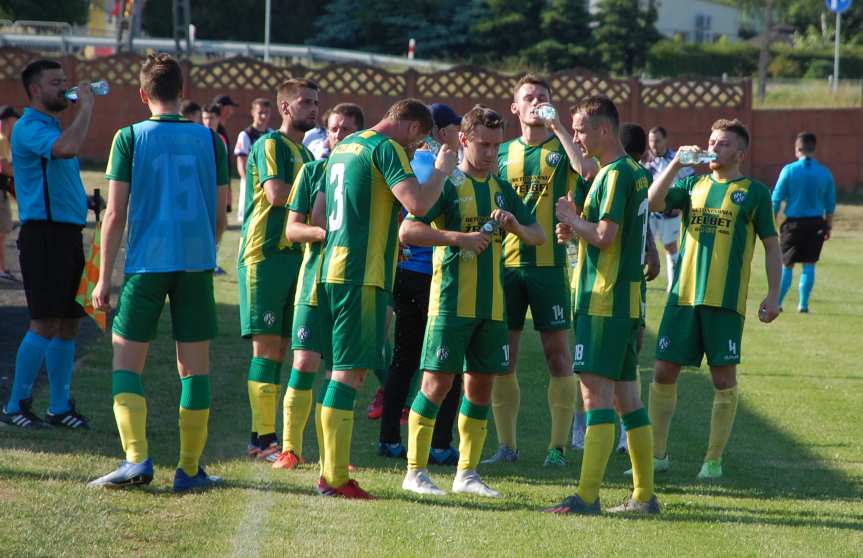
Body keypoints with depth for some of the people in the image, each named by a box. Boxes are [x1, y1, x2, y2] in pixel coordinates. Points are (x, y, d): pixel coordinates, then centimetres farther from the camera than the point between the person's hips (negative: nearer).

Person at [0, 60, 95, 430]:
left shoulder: (53, 126, 20)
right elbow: (67, 148, -31)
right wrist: (86, 106, -20)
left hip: (68, 233, 9)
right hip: (44, 231, -9)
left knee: (69, 322, 9)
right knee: (45, 323, -10)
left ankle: (60, 406, 15)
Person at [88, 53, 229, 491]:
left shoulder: (130, 138, -2)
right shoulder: (210, 140, 5)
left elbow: (116, 213, -4)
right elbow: (220, 213, 9)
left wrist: (104, 276, 0)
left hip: (146, 262, -2)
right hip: (196, 263, 2)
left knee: (126, 364, 5)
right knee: (194, 368, 7)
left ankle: (137, 458, -11)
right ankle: (189, 469, 7)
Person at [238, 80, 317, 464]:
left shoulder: (305, 152, 21)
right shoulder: (271, 144, -6)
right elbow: (276, 194, -20)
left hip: (294, 255, 9)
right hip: (265, 255, -9)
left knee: (280, 347, 7)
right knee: (267, 345, -9)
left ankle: (262, 437, 10)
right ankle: (264, 439, -9)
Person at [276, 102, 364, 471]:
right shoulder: (312, 171, 5)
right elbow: (292, 229, 2)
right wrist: (322, 232, -17)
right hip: (315, 282, -1)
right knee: (304, 364, -7)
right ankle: (290, 449, 0)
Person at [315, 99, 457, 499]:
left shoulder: (344, 147, 19)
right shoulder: (385, 148, -9)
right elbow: (418, 203, -21)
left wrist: (390, 239, 37)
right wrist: (442, 170, -4)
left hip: (333, 268, 9)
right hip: (363, 274, -9)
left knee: (341, 371, 14)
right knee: (350, 372, -8)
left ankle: (330, 472, 16)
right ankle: (335, 478, -10)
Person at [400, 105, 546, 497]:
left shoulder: (502, 189, 13)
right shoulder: (448, 185, -5)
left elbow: (538, 236, 17)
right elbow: (407, 231, -14)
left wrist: (515, 226, -4)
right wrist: (459, 237, -22)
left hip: (491, 303, 6)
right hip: (452, 300, -6)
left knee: (481, 384, 7)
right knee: (438, 381, -7)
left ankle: (467, 472, 15)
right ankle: (415, 471, -1)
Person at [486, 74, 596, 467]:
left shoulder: (562, 149, 2)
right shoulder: (503, 153, 13)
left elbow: (589, 170, -21)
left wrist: (558, 127, -17)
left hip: (549, 263, -3)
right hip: (506, 264, 4)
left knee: (557, 353, -3)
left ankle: (558, 446, 2)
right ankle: (506, 445, 11)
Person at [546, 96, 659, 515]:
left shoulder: (615, 174, -14)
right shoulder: (635, 172, 17)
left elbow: (604, 236, -22)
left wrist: (571, 218, -5)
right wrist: (576, 229, 11)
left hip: (604, 300, -10)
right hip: (627, 298, 10)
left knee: (596, 390, -12)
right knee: (626, 393, 12)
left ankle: (587, 496, -15)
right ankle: (644, 495, 15)